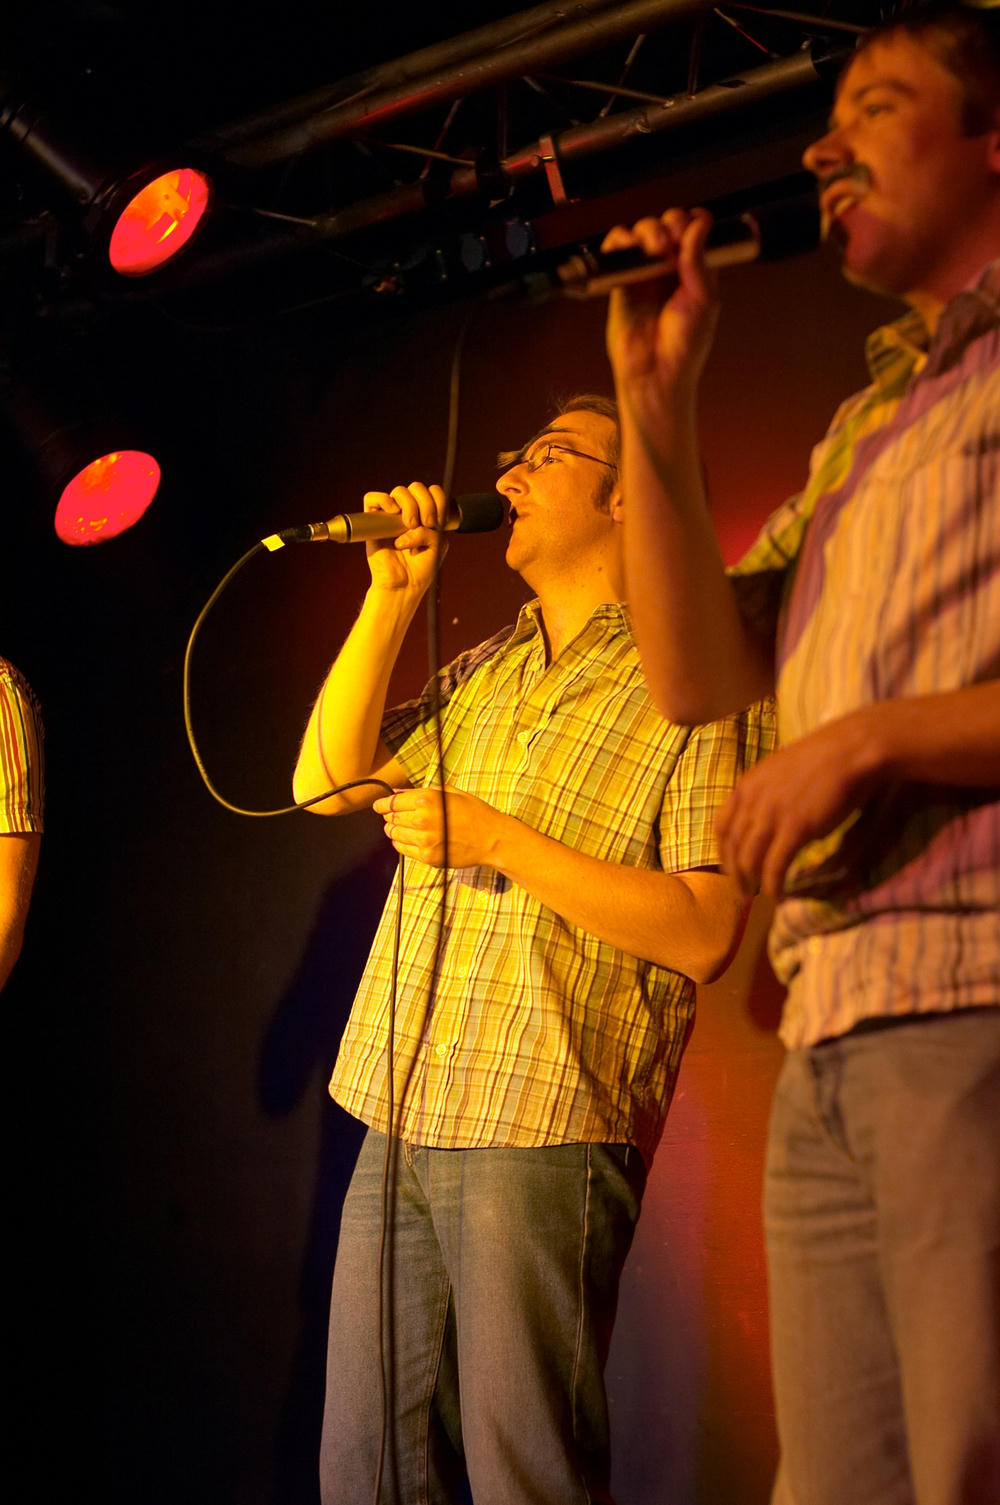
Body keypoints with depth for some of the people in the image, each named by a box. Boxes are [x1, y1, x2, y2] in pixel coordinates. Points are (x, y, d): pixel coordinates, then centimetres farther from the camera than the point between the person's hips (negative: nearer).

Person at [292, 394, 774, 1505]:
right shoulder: (485, 674, 18)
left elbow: (702, 932, -12)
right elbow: (325, 780, 13)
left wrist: (499, 842, -13)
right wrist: (392, 596, 7)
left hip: (543, 1131, -7)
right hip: (401, 1120, 7)